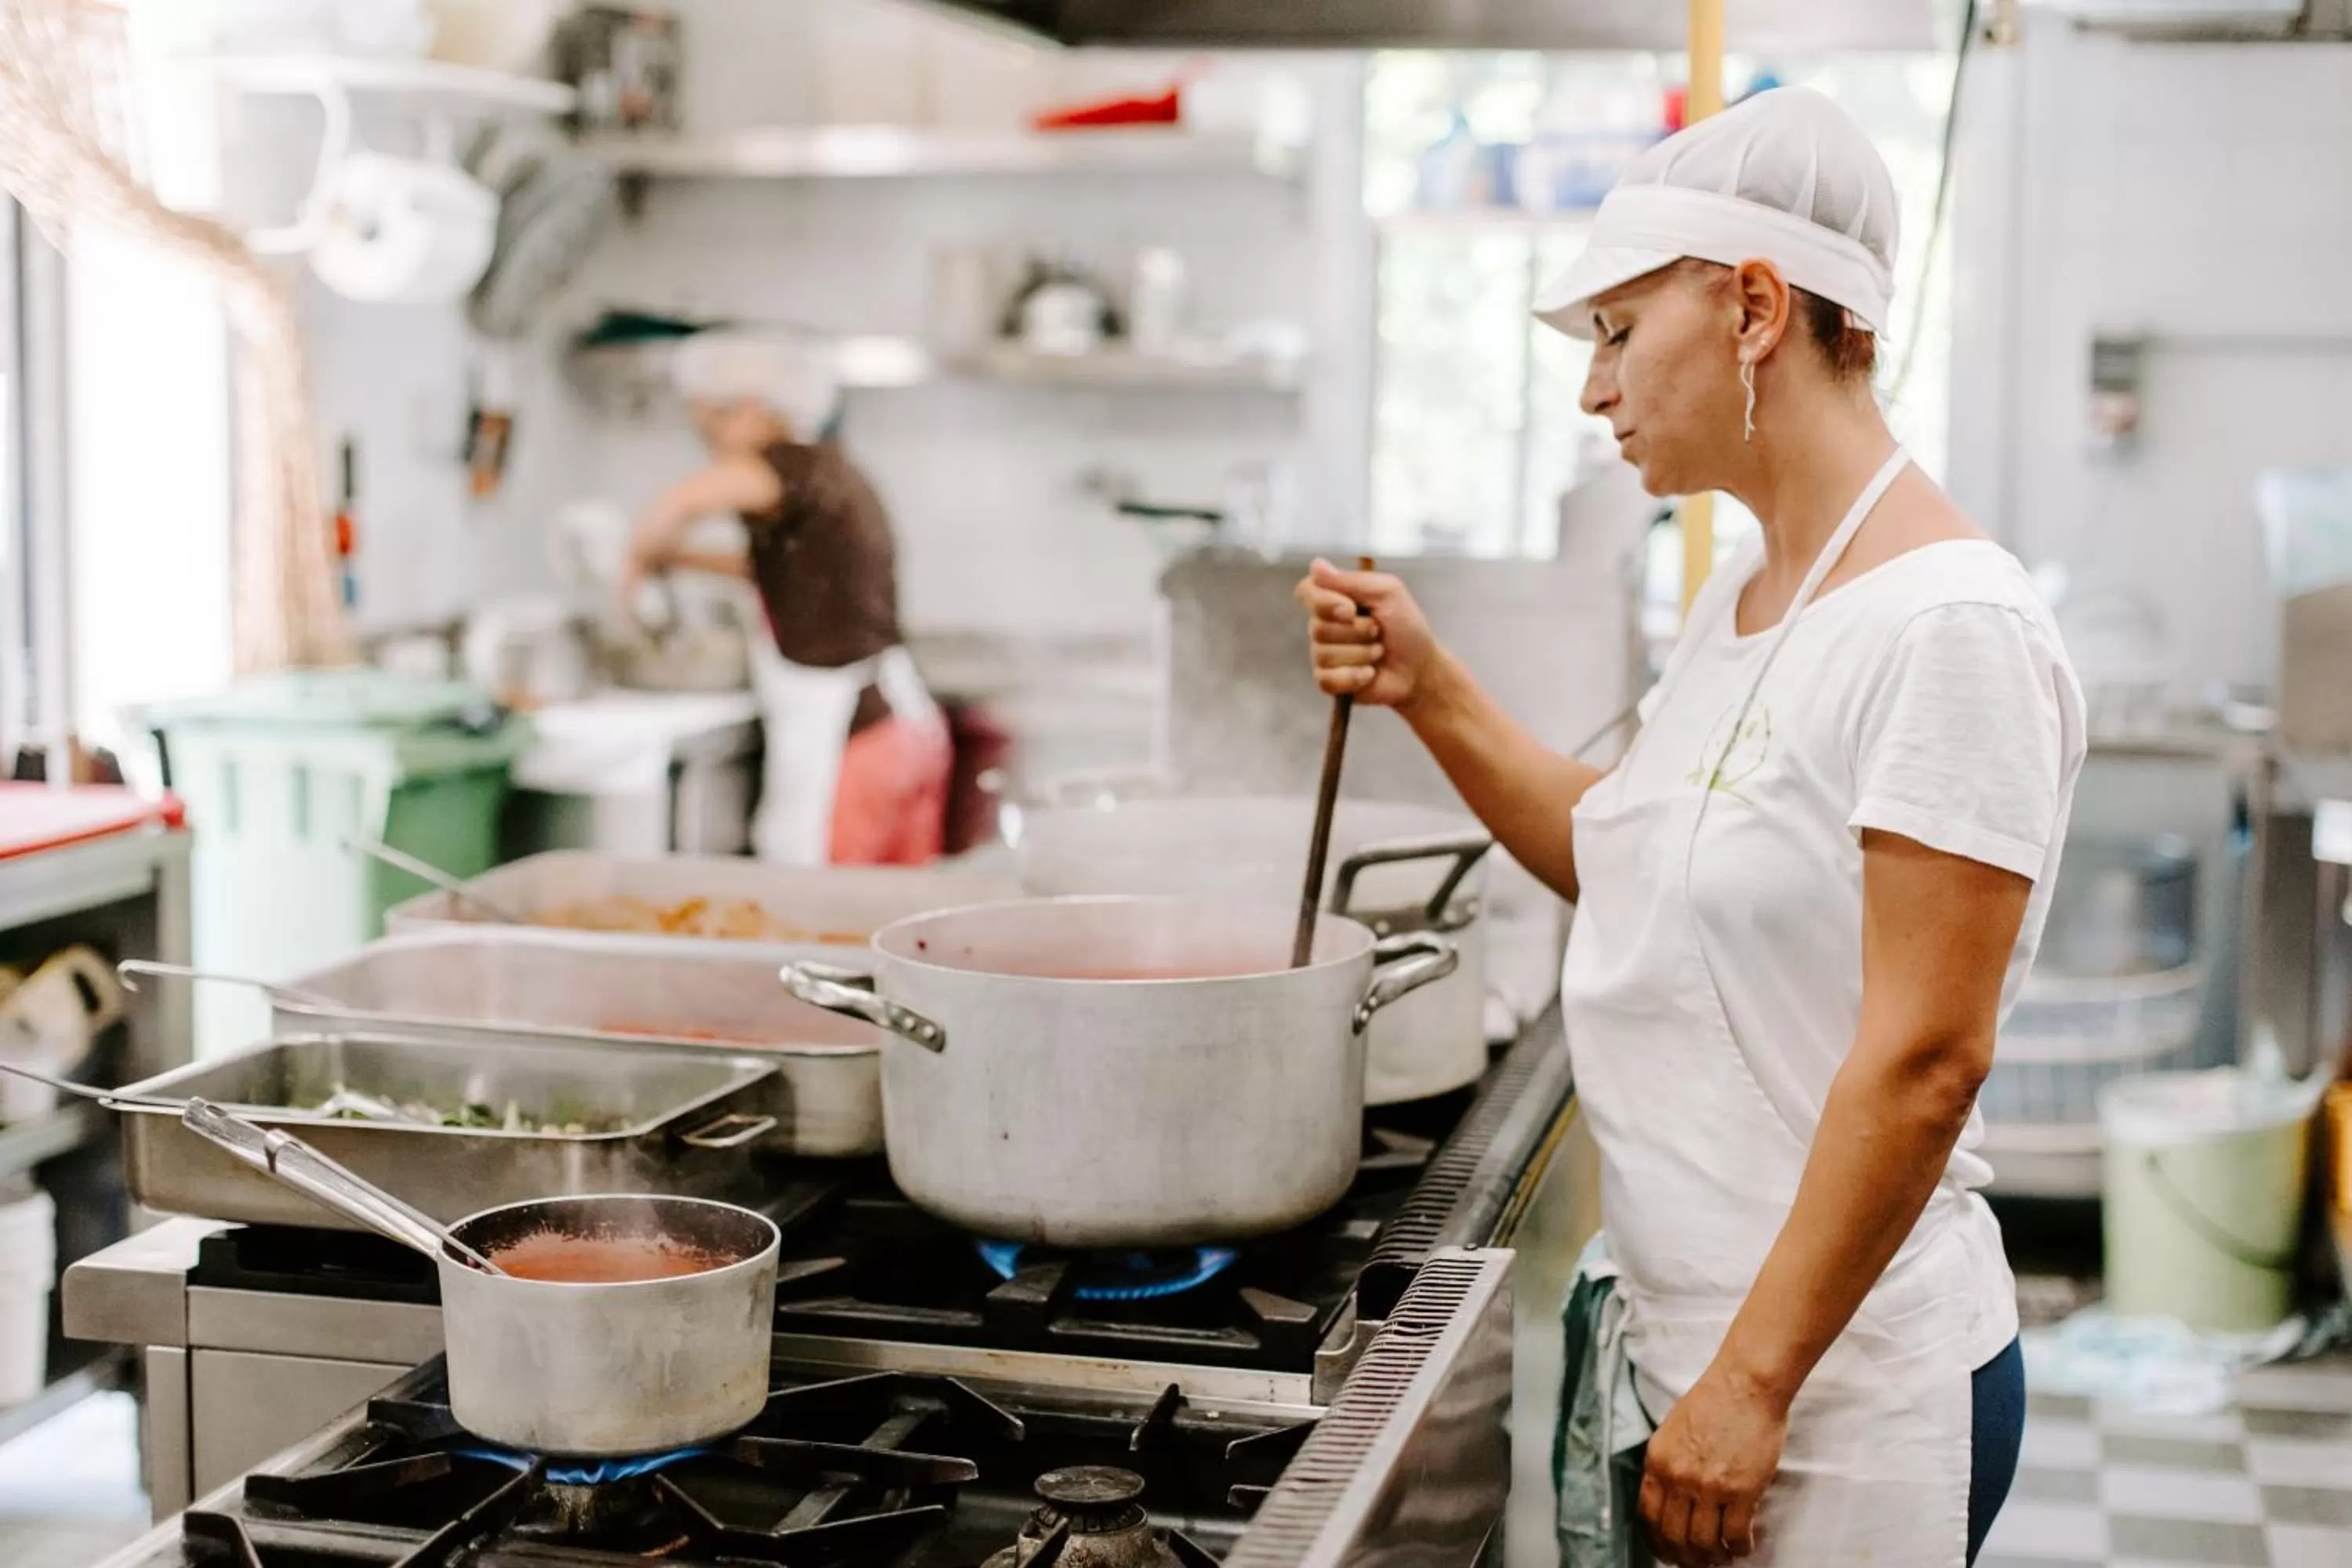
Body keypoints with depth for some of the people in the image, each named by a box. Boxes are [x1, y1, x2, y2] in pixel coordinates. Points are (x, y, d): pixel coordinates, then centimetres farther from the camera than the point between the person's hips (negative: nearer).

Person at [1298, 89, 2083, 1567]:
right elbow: (1626, 856, 18)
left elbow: (1924, 1059, -21)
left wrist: (1753, 1385, -19)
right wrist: (1428, 691, 7)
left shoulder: (1946, 624, -19)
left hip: (1840, 1387, -8)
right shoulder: (1740, 602, 8)